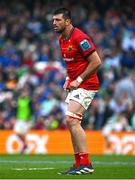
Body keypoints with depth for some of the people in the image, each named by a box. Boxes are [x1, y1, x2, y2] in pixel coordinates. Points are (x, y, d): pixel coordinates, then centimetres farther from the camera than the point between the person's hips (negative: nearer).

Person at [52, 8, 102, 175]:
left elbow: (96, 62, -20)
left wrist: (79, 80, -17)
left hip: (86, 85, -10)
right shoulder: (62, 40, 11)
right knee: (71, 122, 9)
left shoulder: (80, 38, -18)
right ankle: (79, 164, 15)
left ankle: (86, 164, -16)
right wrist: (68, 79, 11)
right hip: (75, 85, 10)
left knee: (71, 120, -18)